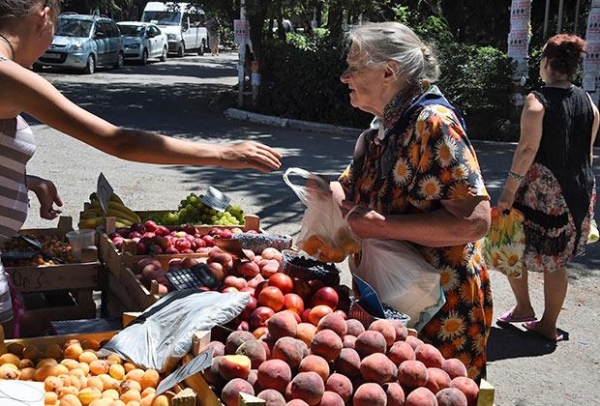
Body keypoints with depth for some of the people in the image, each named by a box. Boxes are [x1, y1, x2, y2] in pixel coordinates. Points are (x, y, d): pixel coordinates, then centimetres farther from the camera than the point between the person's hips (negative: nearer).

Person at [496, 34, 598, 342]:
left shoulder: (537, 101, -12)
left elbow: (528, 149, -18)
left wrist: (509, 190, -16)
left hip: (540, 190, -6)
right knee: (556, 260, 12)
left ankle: (523, 308, 20)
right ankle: (548, 325, 19)